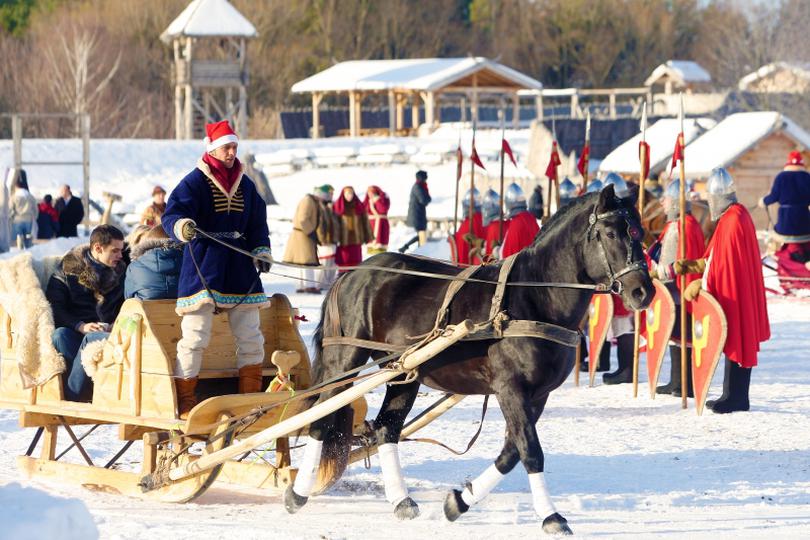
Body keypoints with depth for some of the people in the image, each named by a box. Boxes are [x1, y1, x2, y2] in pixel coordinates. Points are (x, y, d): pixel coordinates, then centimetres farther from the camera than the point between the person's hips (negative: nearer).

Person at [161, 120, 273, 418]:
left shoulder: (245, 185, 13)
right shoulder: (194, 182, -6)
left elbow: (257, 224, 19)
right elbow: (172, 215, -17)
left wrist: (261, 251, 3)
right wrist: (182, 227, -40)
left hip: (240, 269, 6)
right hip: (203, 268, -6)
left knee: (251, 336, 9)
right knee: (195, 336, -10)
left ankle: (251, 396, 21)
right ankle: (184, 401, -4)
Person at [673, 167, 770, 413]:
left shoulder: (732, 221, -20)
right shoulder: (739, 215, 11)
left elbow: (723, 263, -21)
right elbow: (715, 258, 15)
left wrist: (700, 284, -13)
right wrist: (690, 265, 10)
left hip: (733, 294, -10)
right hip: (741, 292, 10)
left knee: (734, 343, -4)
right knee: (737, 343, 13)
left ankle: (735, 398, 1)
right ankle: (733, 395, 19)